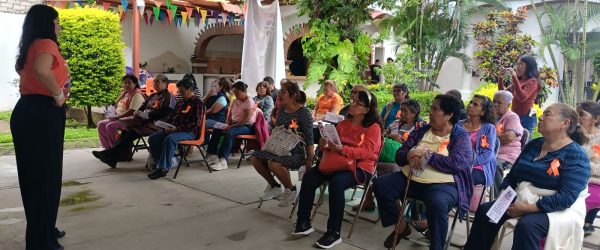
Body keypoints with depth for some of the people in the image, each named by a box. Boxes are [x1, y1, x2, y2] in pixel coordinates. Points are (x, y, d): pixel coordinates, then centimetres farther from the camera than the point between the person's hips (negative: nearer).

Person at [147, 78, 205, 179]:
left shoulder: (198, 103, -5)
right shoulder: (180, 102, 21)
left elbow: (195, 124, -15)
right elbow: (172, 117, 25)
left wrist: (177, 129, -22)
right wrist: (167, 127, 2)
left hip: (189, 132, -8)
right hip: (173, 129, 8)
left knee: (169, 139, -36)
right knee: (153, 138, -10)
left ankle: (163, 168, -29)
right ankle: (169, 161, -8)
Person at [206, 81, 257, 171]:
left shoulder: (249, 102, -14)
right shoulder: (235, 101, 12)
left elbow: (246, 120, -22)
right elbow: (229, 116, 15)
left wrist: (230, 127, -24)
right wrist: (227, 125, -6)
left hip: (247, 127, -9)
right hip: (235, 124, 9)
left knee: (229, 133, -34)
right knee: (216, 130, -8)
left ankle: (223, 161, -39)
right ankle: (212, 155, -6)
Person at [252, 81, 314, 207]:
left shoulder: (303, 112, -12)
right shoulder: (282, 111, 10)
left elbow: (309, 139, -14)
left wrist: (309, 161, -20)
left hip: (298, 152, -8)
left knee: (274, 163, -32)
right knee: (255, 157, -7)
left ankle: (290, 190, -5)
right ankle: (275, 187, 12)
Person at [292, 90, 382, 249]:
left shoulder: (374, 127, -3)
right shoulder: (343, 124, 15)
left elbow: (365, 152, -16)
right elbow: (333, 146, 15)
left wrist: (342, 149, -30)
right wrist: (325, 145, -10)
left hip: (361, 167, -6)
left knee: (336, 182, -36)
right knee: (309, 177, -19)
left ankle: (334, 233, -25)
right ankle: (303, 222, -9)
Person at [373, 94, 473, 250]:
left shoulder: (461, 136, 0)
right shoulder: (421, 131, 13)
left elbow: (458, 163, -18)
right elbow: (399, 156, 9)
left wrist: (426, 155, -16)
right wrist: (410, 156, -15)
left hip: (441, 184, -5)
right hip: (410, 178, 6)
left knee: (437, 204, -37)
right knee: (380, 185, -11)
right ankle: (401, 226, 9)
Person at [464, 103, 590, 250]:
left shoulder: (576, 155, -12)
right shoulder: (533, 144, 9)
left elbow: (566, 197, -21)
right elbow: (512, 175, 11)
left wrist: (528, 208, -24)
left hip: (558, 208, -6)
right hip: (522, 200, 7)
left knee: (527, 225, -35)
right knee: (485, 211, -10)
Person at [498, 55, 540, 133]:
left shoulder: (532, 81, -7)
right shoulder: (519, 81, 15)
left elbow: (522, 97, -24)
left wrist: (514, 77, -25)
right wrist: (501, 78, 4)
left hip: (526, 117, -7)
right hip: (516, 117, 7)